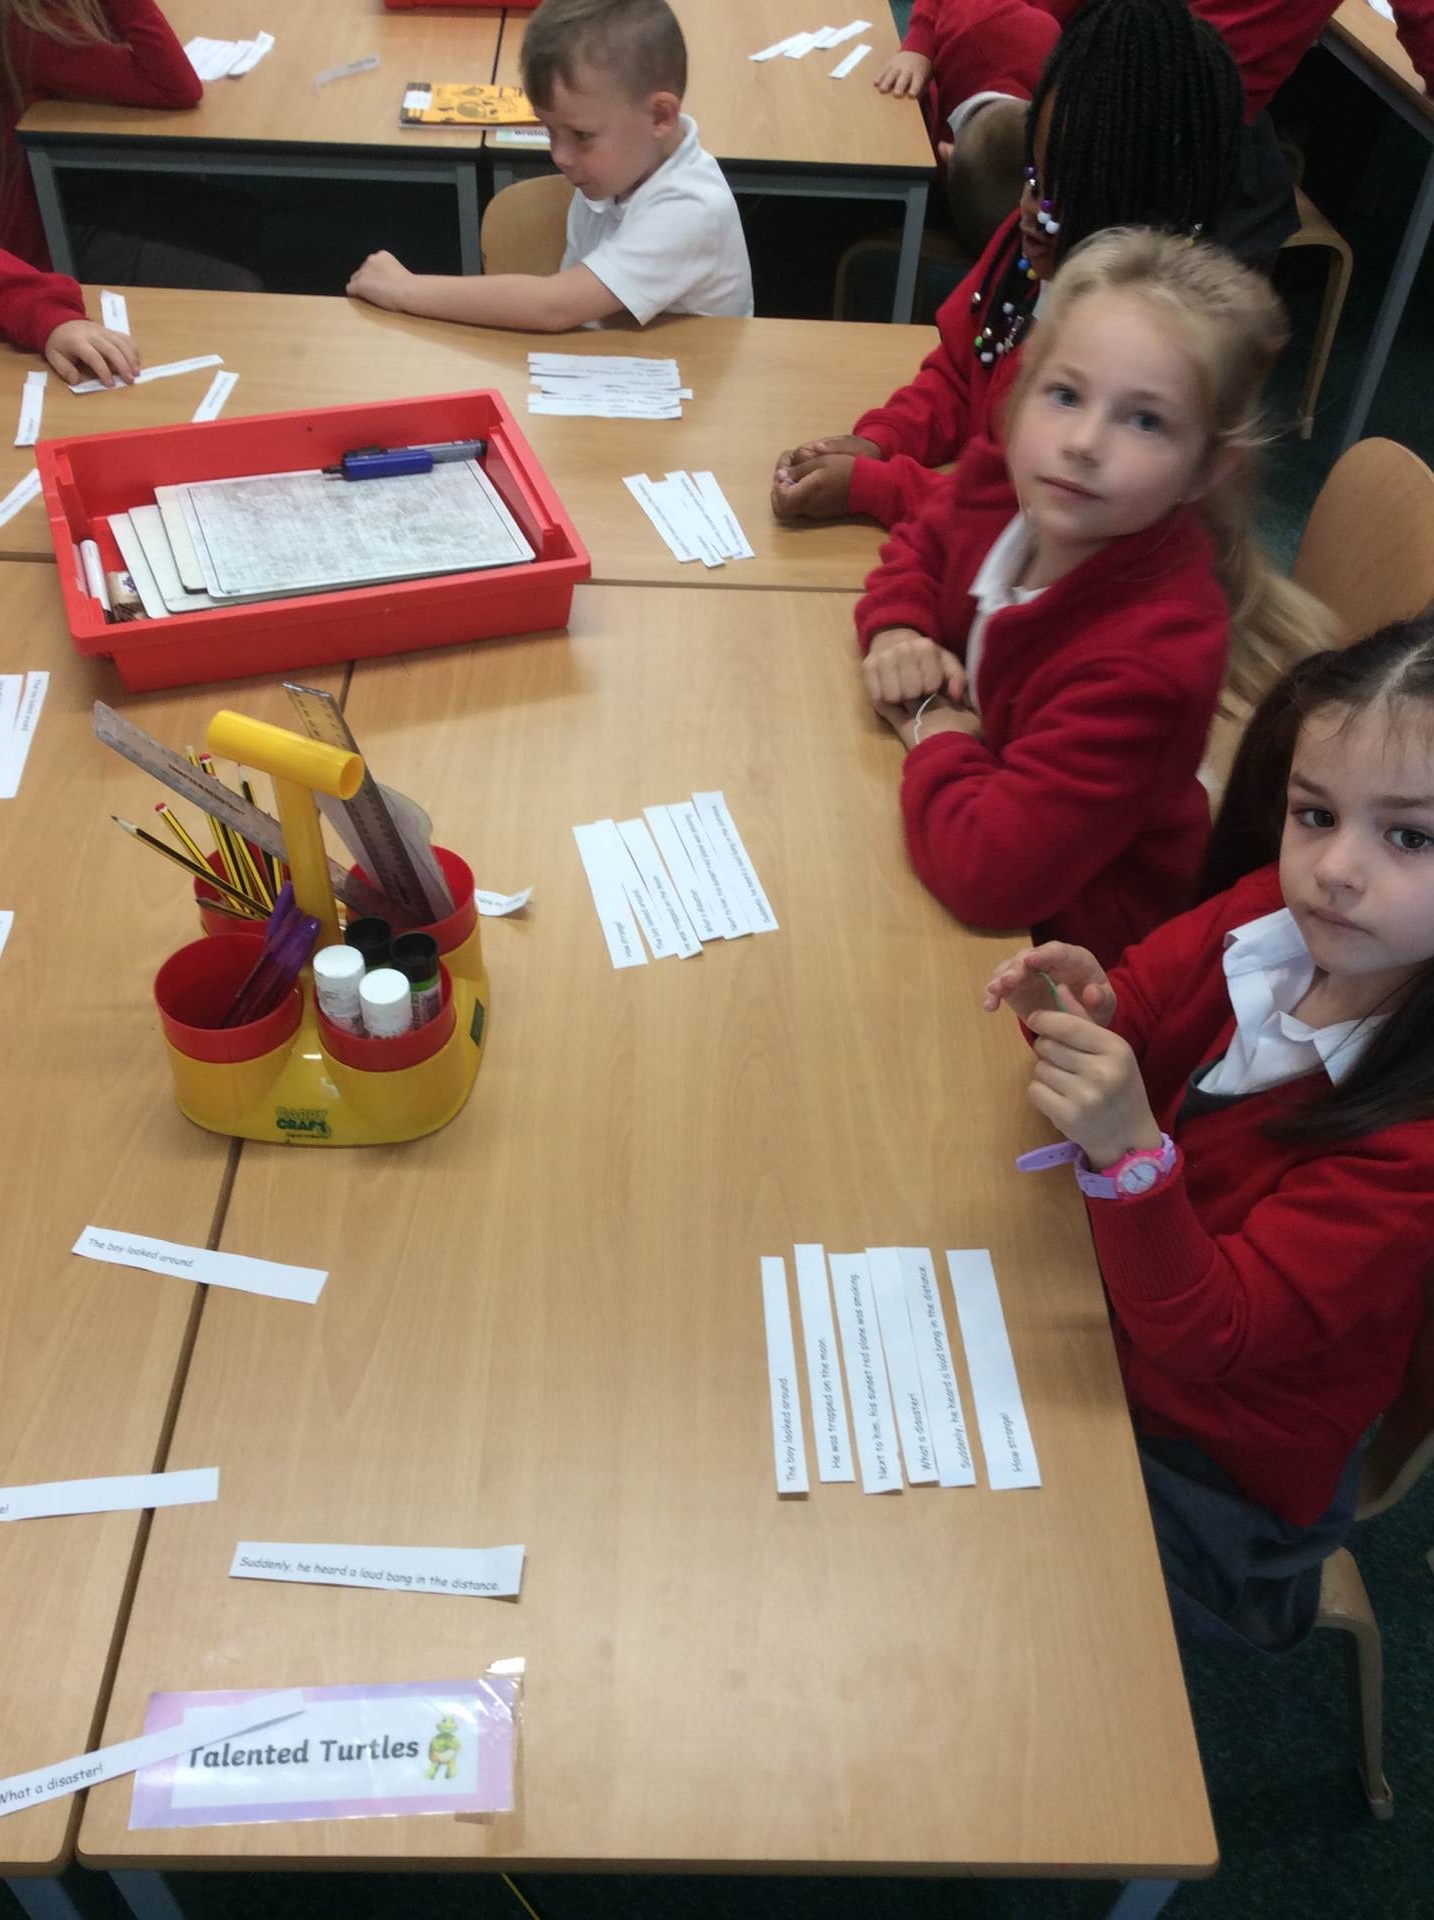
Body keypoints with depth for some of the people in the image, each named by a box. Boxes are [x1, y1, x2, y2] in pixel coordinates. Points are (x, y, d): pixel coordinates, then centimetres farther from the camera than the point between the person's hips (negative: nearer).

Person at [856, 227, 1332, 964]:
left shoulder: (1148, 656, -36)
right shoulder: (1004, 482, -15)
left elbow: (985, 872, -41)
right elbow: (918, 550, 10)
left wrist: (932, 727, -24)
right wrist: (897, 634, -12)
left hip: (1063, 926, -6)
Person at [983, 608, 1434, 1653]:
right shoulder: (1274, 917, -16)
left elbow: (1205, 1337, -30)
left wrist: (1131, 1154, -48)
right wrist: (1082, 1011, -25)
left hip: (1206, 1461, -5)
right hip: (1112, 1298, 5)